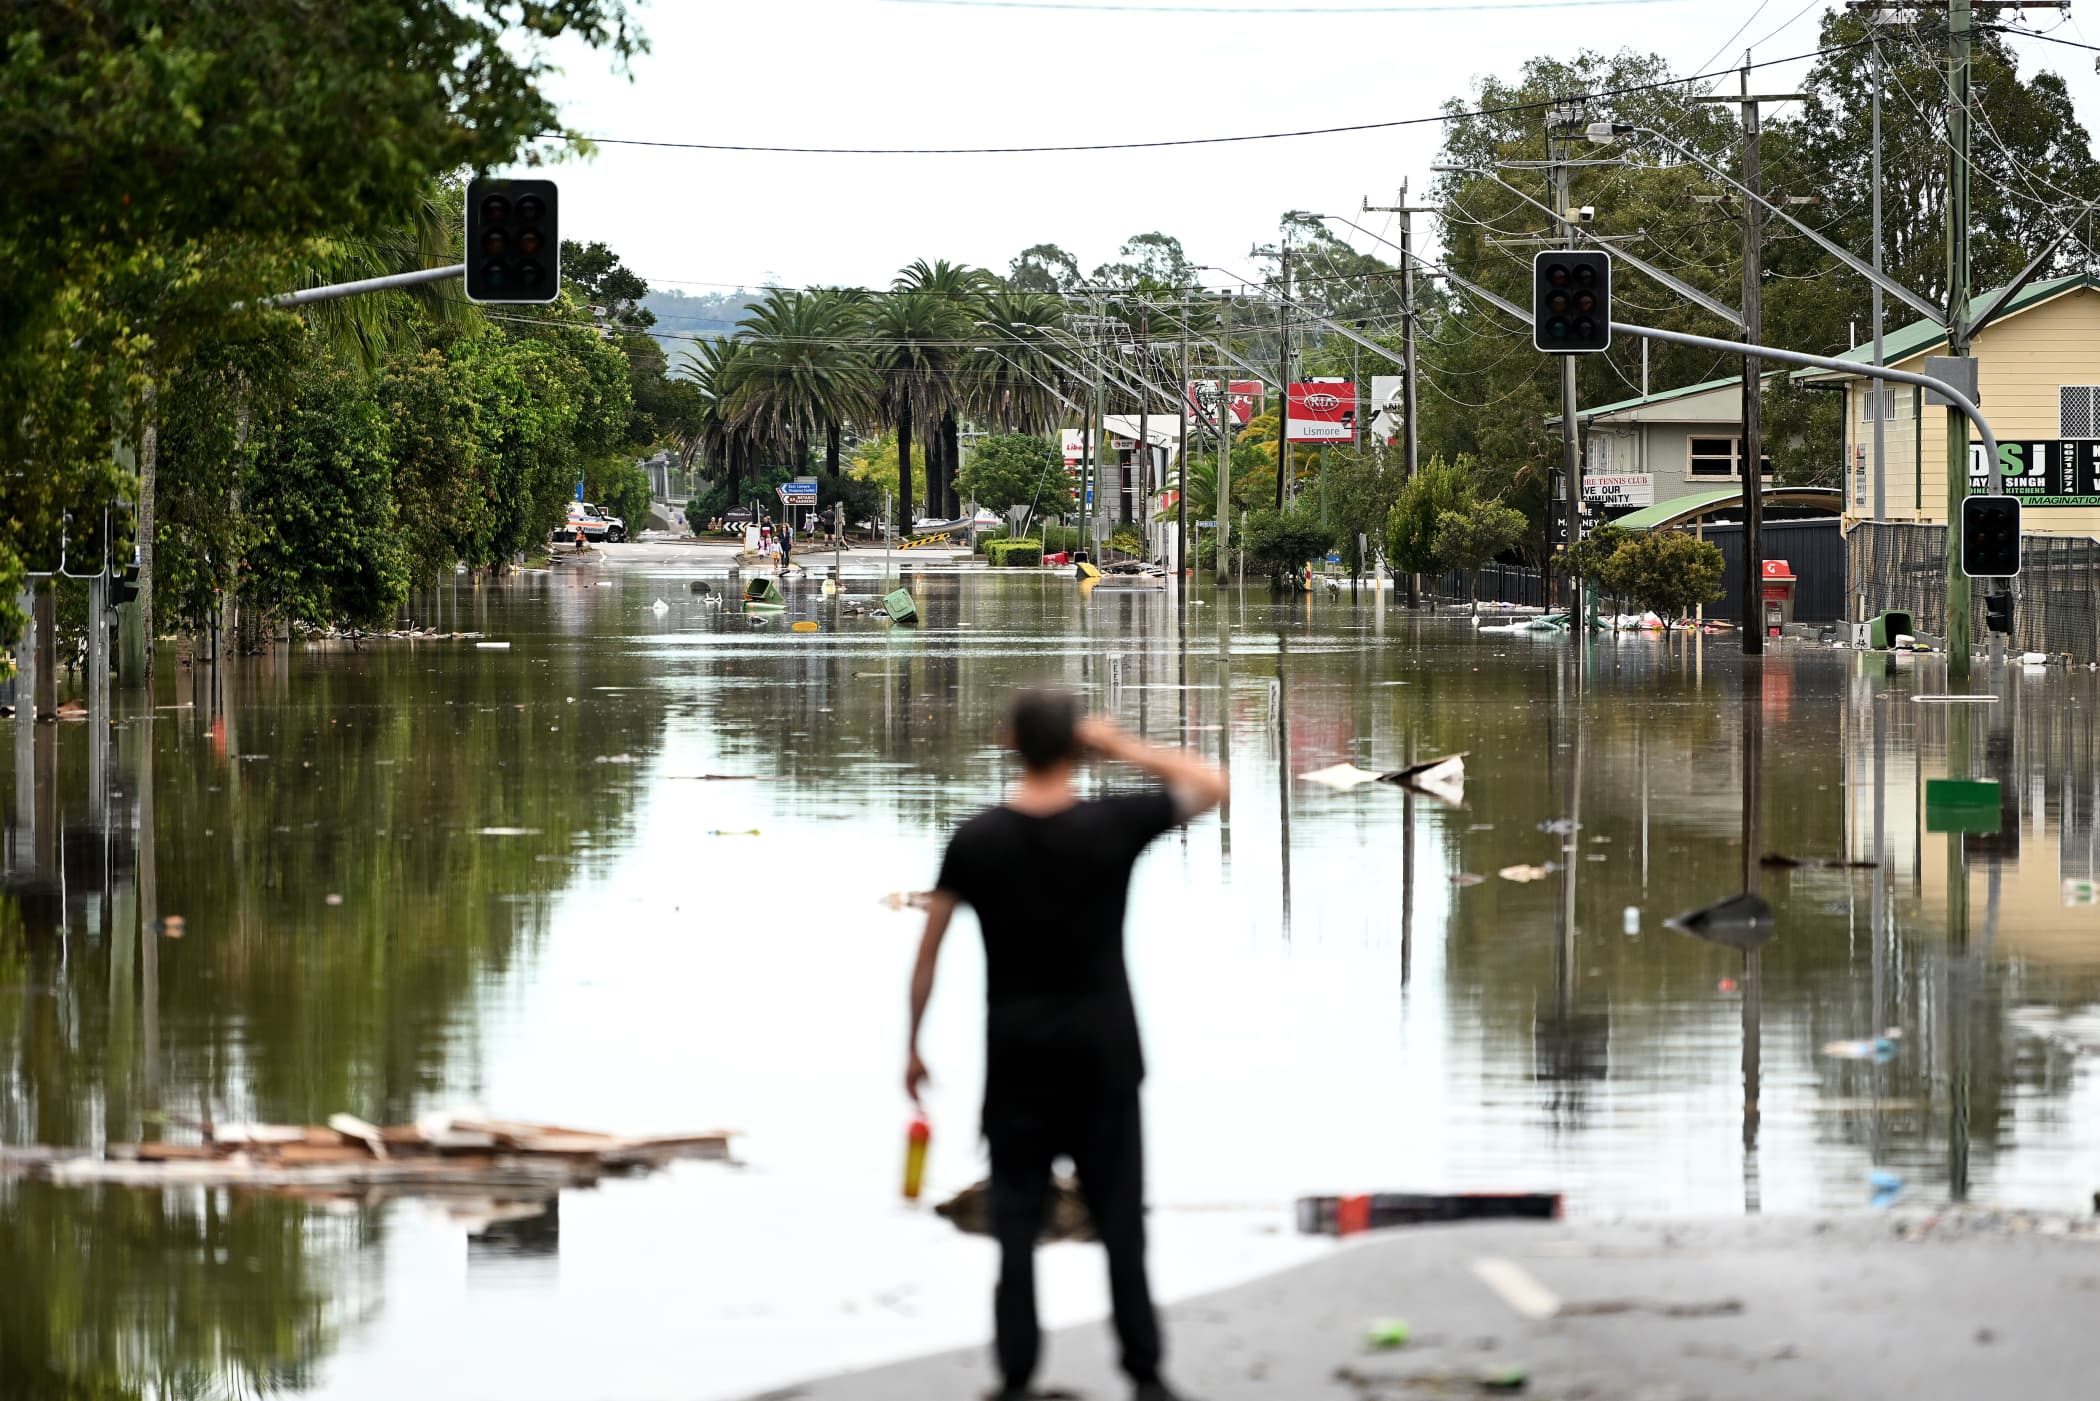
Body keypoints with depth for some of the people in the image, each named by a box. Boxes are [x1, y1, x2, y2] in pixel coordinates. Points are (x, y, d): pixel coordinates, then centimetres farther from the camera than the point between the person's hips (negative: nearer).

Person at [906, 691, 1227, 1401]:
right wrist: (1123, 747, 0)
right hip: (1102, 1050, -1)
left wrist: (914, 1046, 6)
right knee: (1119, 1219, 6)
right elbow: (1211, 784, 3)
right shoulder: (1112, 826, -10)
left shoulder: (975, 841, -5)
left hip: (1016, 1055, 1)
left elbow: (928, 950, -2)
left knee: (1016, 1221, 6)